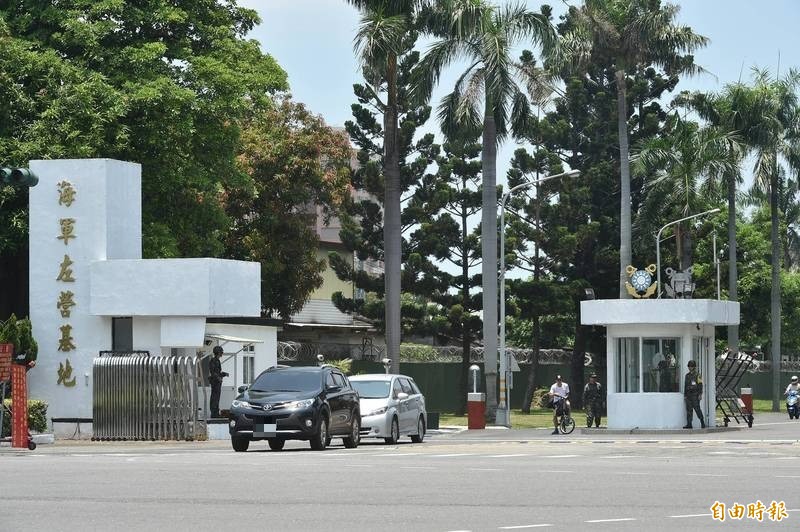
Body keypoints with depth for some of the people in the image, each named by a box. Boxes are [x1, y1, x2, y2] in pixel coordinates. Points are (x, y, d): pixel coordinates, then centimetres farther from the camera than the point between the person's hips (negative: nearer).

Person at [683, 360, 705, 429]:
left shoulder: (697, 375, -3)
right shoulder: (687, 375, 15)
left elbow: (700, 385, -8)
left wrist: (700, 394, -16)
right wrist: (685, 396, 14)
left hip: (695, 395, -6)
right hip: (688, 395, 6)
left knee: (697, 409, -8)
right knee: (689, 410, 0)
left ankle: (702, 422, 5)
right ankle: (689, 424, -1)